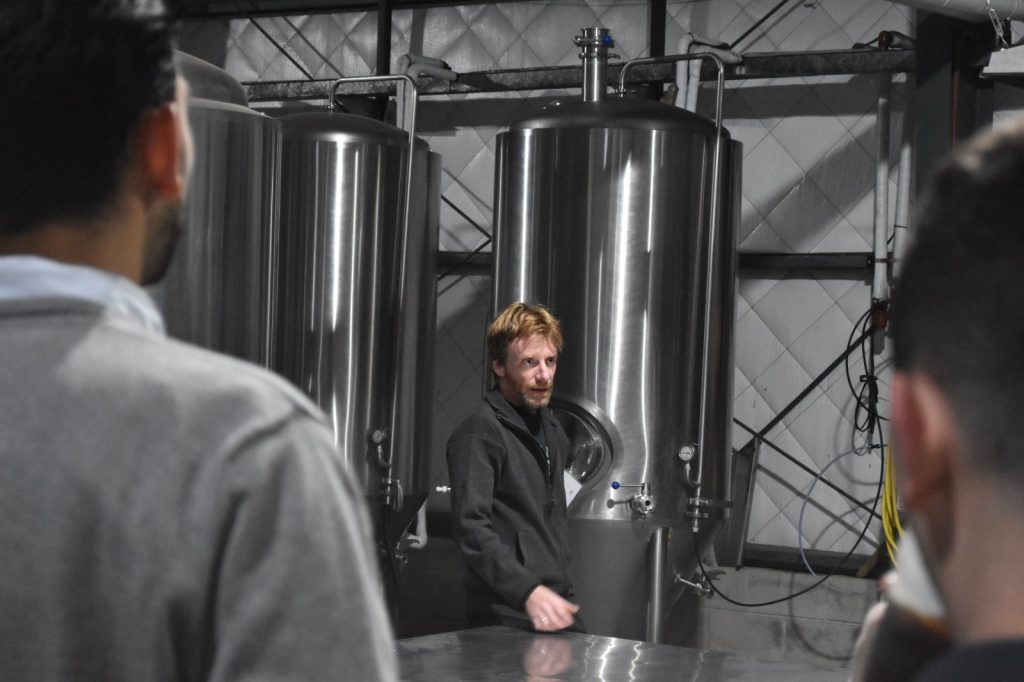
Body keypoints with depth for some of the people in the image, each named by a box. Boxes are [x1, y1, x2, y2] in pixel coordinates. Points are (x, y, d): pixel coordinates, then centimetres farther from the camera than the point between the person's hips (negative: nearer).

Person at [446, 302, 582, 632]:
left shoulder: (552, 431, 17)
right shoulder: (478, 434, -10)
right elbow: (472, 528, -21)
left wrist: (561, 594, 17)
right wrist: (528, 592, -32)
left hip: (555, 609, 8)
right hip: (508, 618, -8)